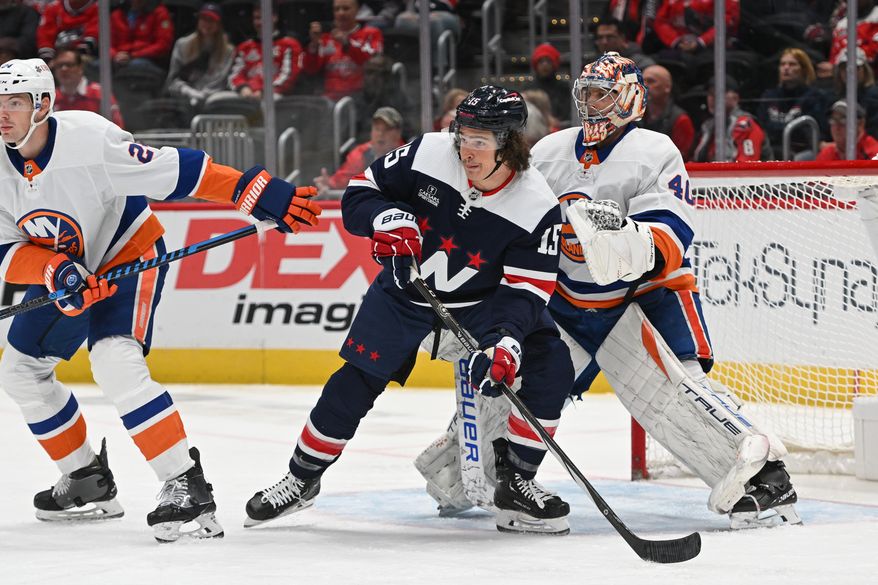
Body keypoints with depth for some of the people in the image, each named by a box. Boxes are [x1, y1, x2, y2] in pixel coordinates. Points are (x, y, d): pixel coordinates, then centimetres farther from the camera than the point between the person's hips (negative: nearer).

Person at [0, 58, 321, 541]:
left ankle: (187, 486, -26)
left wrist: (262, 194, -32)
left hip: (130, 253, -8)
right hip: (64, 270, 8)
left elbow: (178, 172, -29)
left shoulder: (90, 139, -30)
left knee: (115, 365, -28)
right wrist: (55, 272, -33)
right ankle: (88, 480, 27)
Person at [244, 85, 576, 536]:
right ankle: (302, 478, 15)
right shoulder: (428, 154, -22)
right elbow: (360, 191, -10)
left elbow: (525, 293, -24)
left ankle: (516, 485, -3)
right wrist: (386, 218, -32)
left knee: (550, 366, -17)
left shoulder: (537, 208, -24)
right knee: (357, 381, -7)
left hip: (484, 299, 0)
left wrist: (505, 340, -42)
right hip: (407, 288, 0)